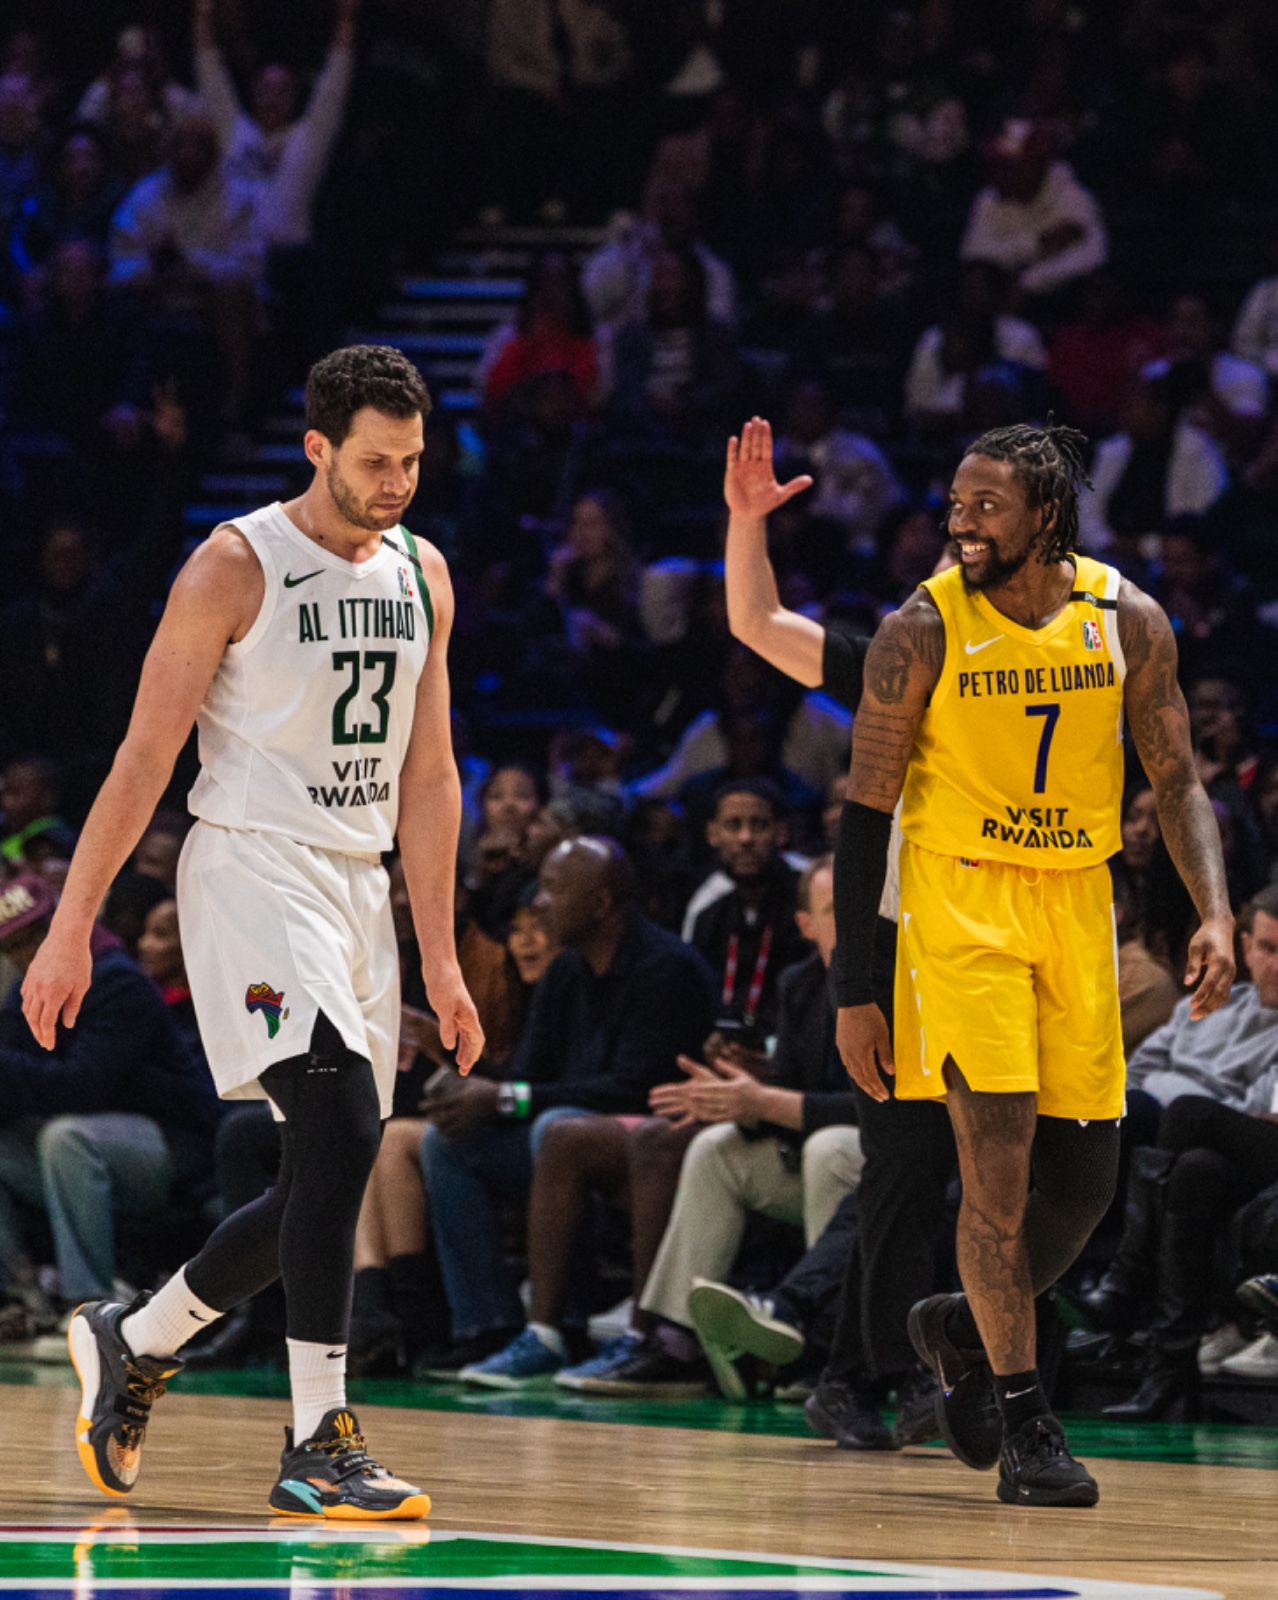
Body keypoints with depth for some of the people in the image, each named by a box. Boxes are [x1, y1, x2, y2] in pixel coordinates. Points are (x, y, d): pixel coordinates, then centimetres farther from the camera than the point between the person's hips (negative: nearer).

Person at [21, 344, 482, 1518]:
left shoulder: (422, 577, 10)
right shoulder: (236, 569, -9)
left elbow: (428, 775, 14)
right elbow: (146, 757, -8)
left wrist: (440, 958, 12)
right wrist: (72, 927, -10)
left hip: (359, 889, 7)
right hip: (253, 874, -7)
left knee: (327, 1180, 9)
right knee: (343, 1128, -22)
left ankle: (134, 1343, 30)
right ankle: (319, 1447, -20)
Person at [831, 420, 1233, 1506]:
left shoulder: (1125, 621, -2)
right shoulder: (924, 631, -10)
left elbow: (1177, 780, 6)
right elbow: (866, 814, -6)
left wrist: (1215, 914, -11)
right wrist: (854, 994, -9)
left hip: (1076, 904, 4)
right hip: (961, 902, -4)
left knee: (1084, 1179, 3)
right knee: (998, 1156, -14)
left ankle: (964, 1328, 31)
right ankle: (1023, 1421, -5)